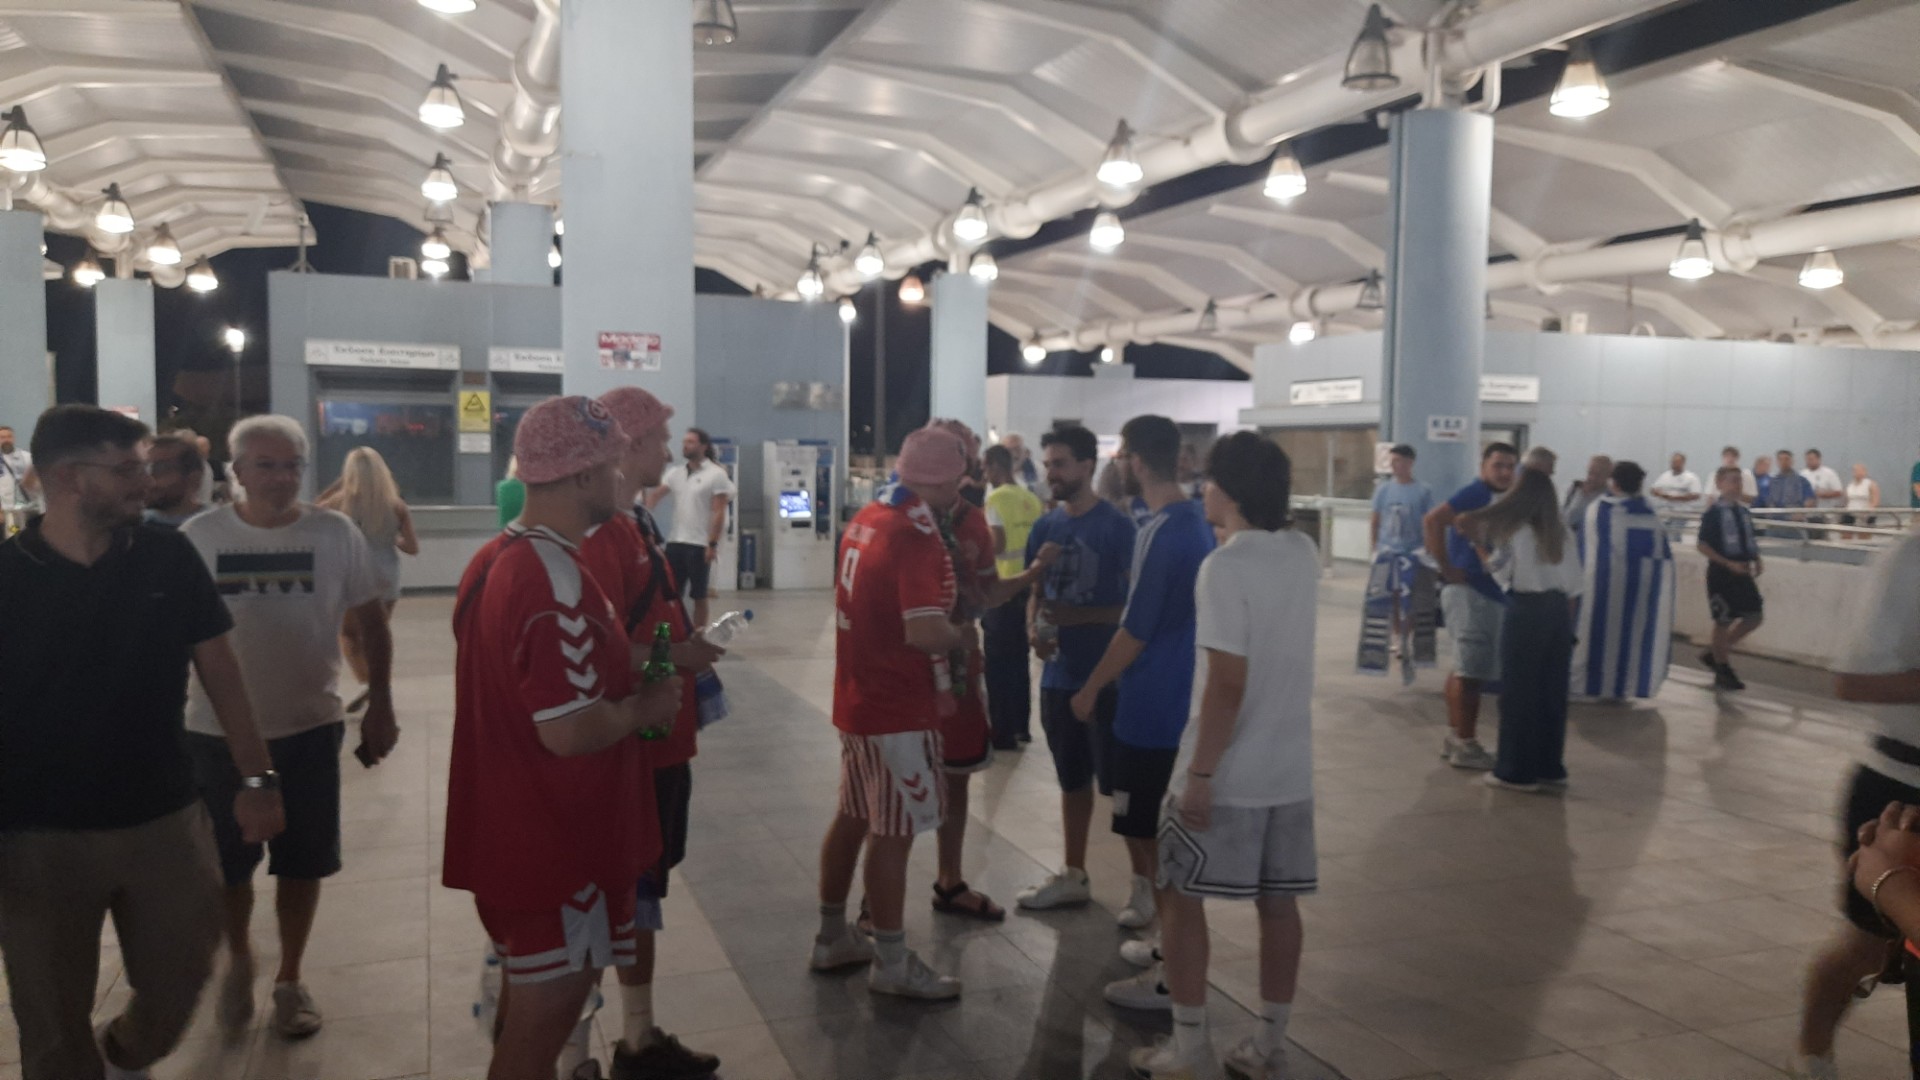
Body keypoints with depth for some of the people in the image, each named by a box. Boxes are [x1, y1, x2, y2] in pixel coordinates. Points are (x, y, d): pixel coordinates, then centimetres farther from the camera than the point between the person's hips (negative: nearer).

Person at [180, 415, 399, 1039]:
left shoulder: (335, 535, -5)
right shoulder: (197, 538, -5)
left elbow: (371, 624, 2)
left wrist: (381, 706, -1)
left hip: (309, 727, 0)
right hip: (217, 730, 1)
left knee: (302, 863, 9)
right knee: (226, 864, 14)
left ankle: (290, 980, 29)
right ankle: (238, 960, 41)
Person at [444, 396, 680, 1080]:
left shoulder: (493, 560, 7)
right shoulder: (558, 579, -25)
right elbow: (570, 730, -29)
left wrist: (630, 683, 13)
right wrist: (645, 706, -11)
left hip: (506, 834, 10)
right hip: (557, 845, -9)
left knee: (527, 1008, 24)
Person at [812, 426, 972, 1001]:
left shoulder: (868, 517, 6)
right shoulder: (918, 540, -23)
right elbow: (925, 632, -32)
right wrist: (961, 635, -12)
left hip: (858, 696, 9)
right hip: (896, 707, -9)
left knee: (853, 817, 19)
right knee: (893, 833, 2)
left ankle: (833, 937, 32)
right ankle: (892, 963, 15)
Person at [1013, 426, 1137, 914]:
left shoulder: (1116, 526, -12)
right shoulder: (1045, 527, 6)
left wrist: (1079, 616, -22)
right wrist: (1034, 630, -6)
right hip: (1058, 676, 6)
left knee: (1120, 785, 3)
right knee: (1072, 780, 18)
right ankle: (1073, 876, 31)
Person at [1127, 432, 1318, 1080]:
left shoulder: (1225, 566, -19)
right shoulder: (1304, 554, 4)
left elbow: (1227, 684, -22)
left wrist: (1200, 773, -17)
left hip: (1227, 771, -7)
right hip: (1290, 768, 7)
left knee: (1181, 898, 7)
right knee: (1278, 904, 14)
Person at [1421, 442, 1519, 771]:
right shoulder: (1475, 494, -12)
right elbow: (1433, 520, -26)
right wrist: (1447, 568, -22)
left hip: (1490, 593, 9)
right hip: (1468, 591, -9)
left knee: (1467, 670, 15)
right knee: (1471, 671, -6)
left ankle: (1455, 737, 25)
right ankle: (1464, 745, 0)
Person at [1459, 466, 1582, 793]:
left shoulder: (1514, 530, -9)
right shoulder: (1561, 531, 9)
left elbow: (1502, 573, -5)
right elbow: (1574, 584, 10)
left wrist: (1479, 544, 4)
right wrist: (1566, 620, 18)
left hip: (1526, 610, -6)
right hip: (1560, 610, 6)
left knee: (1519, 692, 2)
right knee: (1552, 692, 11)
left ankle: (1517, 772, 7)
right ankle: (1550, 769, 18)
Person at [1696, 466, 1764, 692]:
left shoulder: (1744, 511, 8)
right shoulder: (1714, 512, -12)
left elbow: (1750, 541, 18)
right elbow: (1703, 546, -14)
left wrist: (1756, 560, 1)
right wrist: (1729, 564, -21)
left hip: (1742, 572, 7)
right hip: (1721, 573, -7)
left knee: (1754, 617, 7)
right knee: (1723, 621, 2)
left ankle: (1715, 654, 22)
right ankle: (1723, 671, 15)